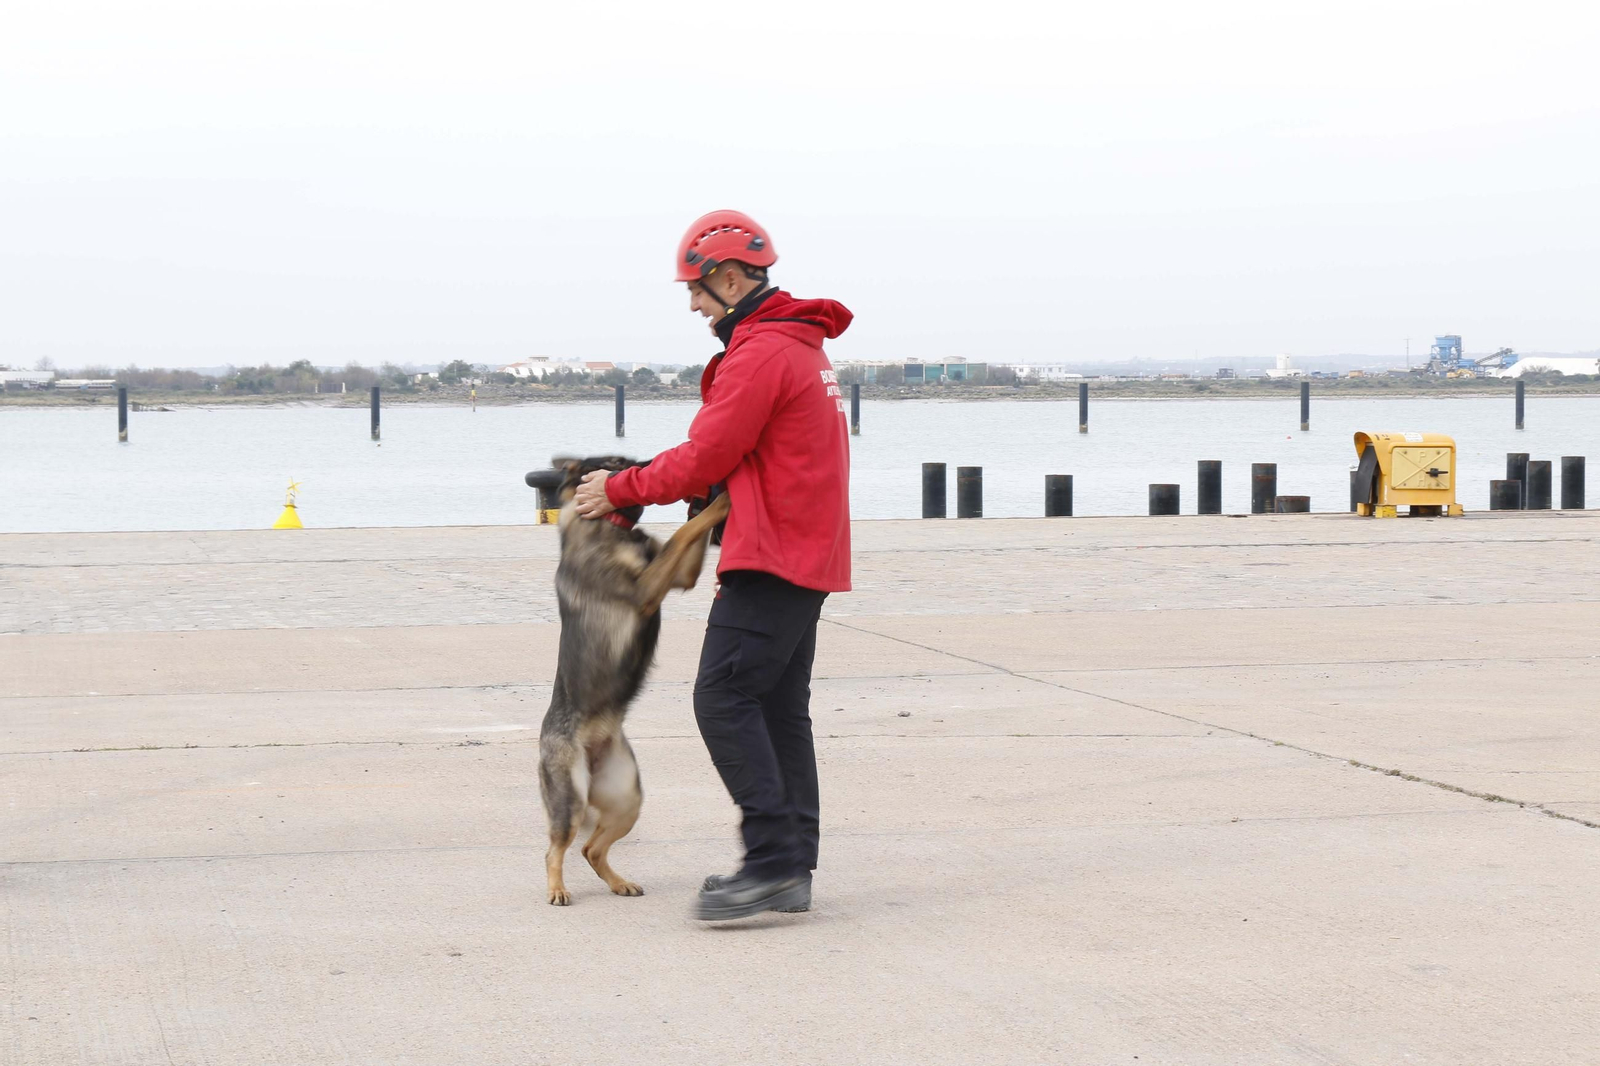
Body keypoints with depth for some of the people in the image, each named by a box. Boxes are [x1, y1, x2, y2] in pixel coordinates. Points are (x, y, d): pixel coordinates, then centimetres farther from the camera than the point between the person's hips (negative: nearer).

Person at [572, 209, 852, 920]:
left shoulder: (760, 354, -15)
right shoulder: (801, 344, 19)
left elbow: (704, 460, -14)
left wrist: (620, 491, -2)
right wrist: (639, 479, 12)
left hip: (771, 560, -11)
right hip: (807, 557, 11)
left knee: (724, 699, -12)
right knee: (781, 708, 10)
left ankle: (773, 860, -15)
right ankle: (792, 868, 11)